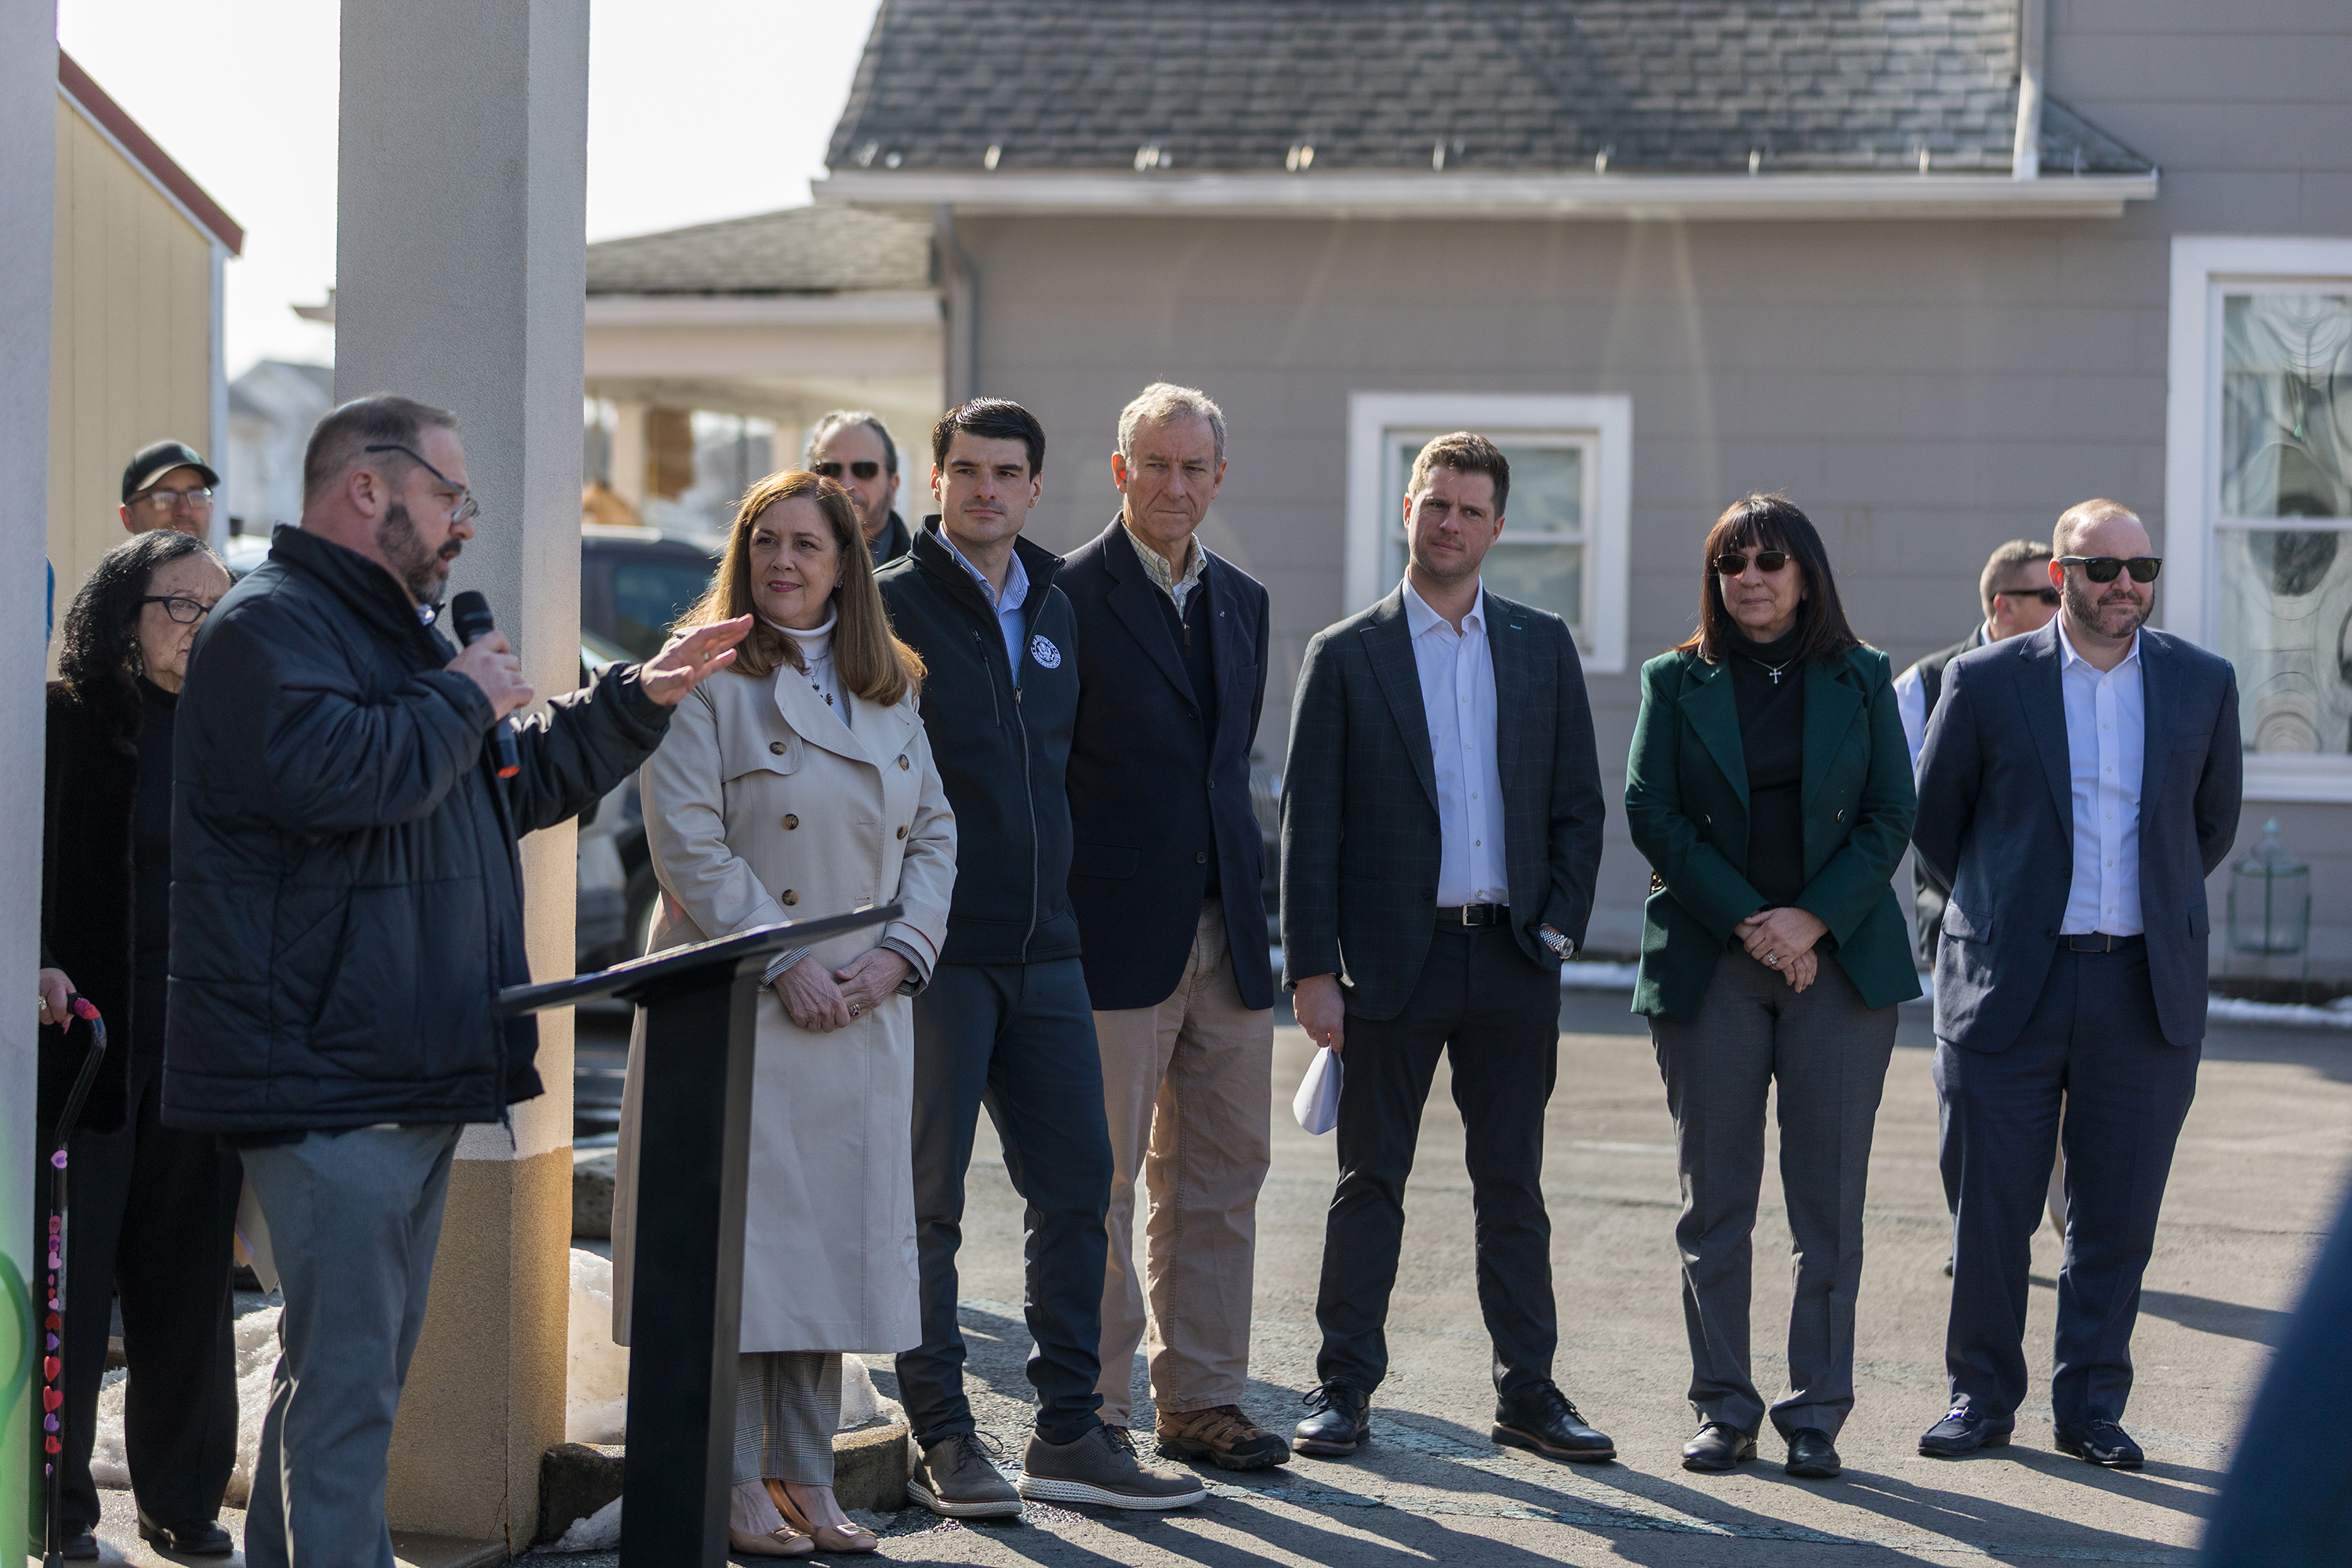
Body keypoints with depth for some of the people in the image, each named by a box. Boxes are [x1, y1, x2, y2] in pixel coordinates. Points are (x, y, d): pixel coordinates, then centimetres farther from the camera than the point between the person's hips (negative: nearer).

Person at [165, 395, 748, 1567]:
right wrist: (462, 697, -14)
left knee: (344, 1369, 17)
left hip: (405, 1077, 11)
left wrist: (636, 701, 21)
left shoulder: (389, 629, 22)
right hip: (328, 1082, -11)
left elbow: (517, 787, 31)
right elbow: (331, 774, -29)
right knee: (346, 1382, -10)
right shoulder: (271, 626, -12)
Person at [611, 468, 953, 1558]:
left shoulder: (891, 691, 14)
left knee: (837, 1238, 7)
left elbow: (933, 836, 13)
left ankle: (808, 1479, 15)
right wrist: (784, 963, -15)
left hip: (863, 1010, 5)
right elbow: (688, 845, -11)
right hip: (739, 1004, -5)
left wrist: (898, 951, -4)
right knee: (738, 1234, -4)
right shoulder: (709, 680, -3)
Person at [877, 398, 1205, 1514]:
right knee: (926, 1199, 0)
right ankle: (942, 1442, 7)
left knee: (1076, 1182, 5)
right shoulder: (892, 606, -6)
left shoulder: (1054, 609, 14)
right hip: (935, 950, -6)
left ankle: (1068, 1434, 12)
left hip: (1043, 950, 6)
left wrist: (1059, 899, 17)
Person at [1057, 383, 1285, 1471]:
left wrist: (1246, 892, 13)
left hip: (1225, 933, 7)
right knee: (1101, 1179, 0)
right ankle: (1093, 1412, 7)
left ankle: (1200, 1400, 19)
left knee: (1222, 1172, 10)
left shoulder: (1242, 602, 14)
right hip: (1116, 934, -7)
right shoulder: (1071, 595, -7)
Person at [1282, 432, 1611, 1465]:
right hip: (1394, 958, -2)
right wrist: (1313, 970, -8)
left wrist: (1558, 927, -1)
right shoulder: (1345, 655, 1)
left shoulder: (1542, 648, 9)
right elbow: (1308, 825, -2)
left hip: (1512, 959, 2)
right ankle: (1344, 1388, 11)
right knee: (1370, 1180, 4)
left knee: (1512, 1185, 8)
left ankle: (1528, 1390, 14)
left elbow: (1578, 804, 10)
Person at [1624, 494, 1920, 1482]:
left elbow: (1891, 816, 3)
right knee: (1714, 1200, 2)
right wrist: (1747, 921, -10)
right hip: (1708, 961, 0)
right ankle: (1723, 1409, 9)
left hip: (1841, 959, 0)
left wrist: (1813, 919, -10)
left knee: (1829, 1201, -1)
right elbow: (1650, 812, -1)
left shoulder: (1860, 681, 9)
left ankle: (1815, 1413, 6)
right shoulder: (1677, 683, 8)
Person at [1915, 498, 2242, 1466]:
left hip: (2146, 990, 2)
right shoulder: (1985, 682, -2)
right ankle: (1982, 1396, 16)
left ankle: (2092, 1406, 17)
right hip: (2010, 987, -1)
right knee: (1990, 1210, 2)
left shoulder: (2202, 684, 5)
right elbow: (1932, 819, 10)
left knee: (2117, 1217, 5)